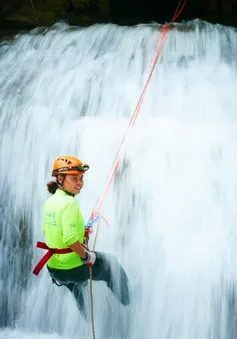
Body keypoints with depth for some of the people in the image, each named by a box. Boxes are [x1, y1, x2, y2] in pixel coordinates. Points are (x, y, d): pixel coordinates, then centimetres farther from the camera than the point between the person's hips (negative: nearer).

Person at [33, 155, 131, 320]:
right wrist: (86, 256, -18)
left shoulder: (49, 202, 1)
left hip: (53, 267, 8)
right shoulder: (69, 202, -24)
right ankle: (126, 306, 33)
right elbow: (70, 238, -34)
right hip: (74, 268, -8)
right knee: (110, 262, 19)